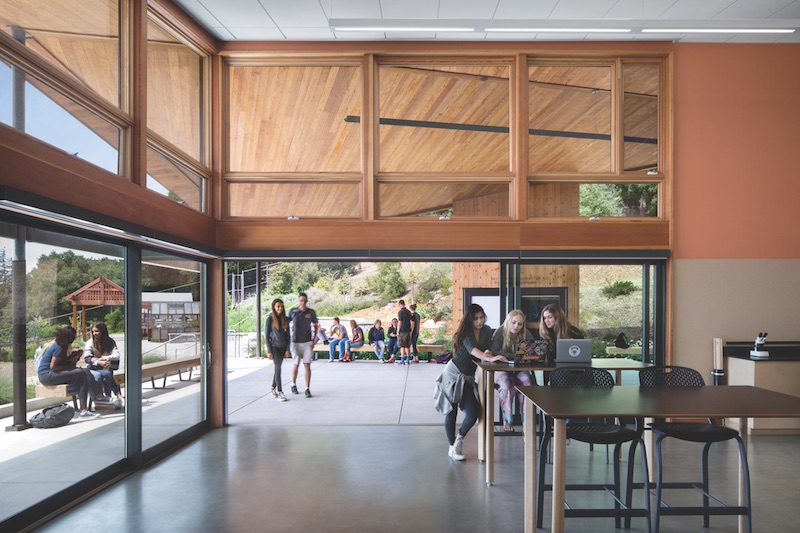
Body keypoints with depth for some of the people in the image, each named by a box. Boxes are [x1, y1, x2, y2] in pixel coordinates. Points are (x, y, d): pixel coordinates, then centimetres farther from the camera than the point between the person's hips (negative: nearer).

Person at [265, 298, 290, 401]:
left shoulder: (285, 319, 6)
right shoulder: (270, 319, -6)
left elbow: (287, 335, 8)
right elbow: (266, 336, -5)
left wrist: (287, 349, 3)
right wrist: (268, 351, -9)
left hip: (283, 347, 4)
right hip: (274, 347, -4)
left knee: (277, 368, 11)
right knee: (277, 368, -10)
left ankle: (273, 388, 26)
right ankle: (280, 392, -10)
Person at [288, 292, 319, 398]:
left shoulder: (311, 312, 2)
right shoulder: (292, 311, 0)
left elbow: (316, 325, 12)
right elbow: (287, 324, 9)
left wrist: (314, 339, 4)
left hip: (308, 342, 0)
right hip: (295, 342, 0)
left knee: (307, 365, -2)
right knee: (296, 364, 7)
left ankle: (307, 389, 4)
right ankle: (293, 385, 30)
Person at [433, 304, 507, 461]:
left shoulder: (486, 331, -1)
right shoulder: (465, 332, -16)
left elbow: (487, 351, 1)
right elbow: (471, 349, -33)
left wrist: (488, 352, -23)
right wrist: (490, 358, -48)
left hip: (468, 377, 4)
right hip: (453, 373, -4)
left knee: (474, 412, -6)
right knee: (451, 411, -1)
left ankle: (459, 439, 21)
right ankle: (452, 447, 16)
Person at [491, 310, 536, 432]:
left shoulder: (526, 334, -1)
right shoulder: (500, 332, -9)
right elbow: (494, 353, -19)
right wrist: (515, 356, -29)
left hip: (520, 369, 2)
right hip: (502, 370, -2)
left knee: (527, 384, -29)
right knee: (507, 386, -32)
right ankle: (507, 420, -14)